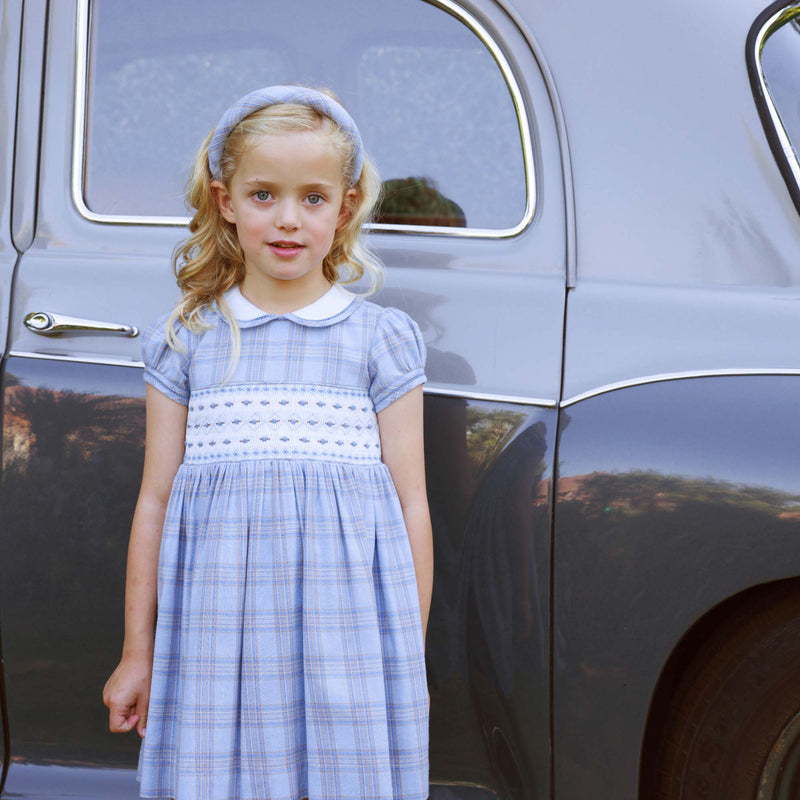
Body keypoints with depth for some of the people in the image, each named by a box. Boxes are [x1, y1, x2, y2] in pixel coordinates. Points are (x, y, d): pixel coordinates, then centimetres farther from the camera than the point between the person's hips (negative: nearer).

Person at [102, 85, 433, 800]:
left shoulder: (380, 338, 5)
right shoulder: (187, 340, 9)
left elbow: (410, 504, 6)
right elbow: (156, 502, 11)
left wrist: (408, 655, 5)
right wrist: (138, 653, 11)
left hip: (348, 630, -1)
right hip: (216, 635, 1)